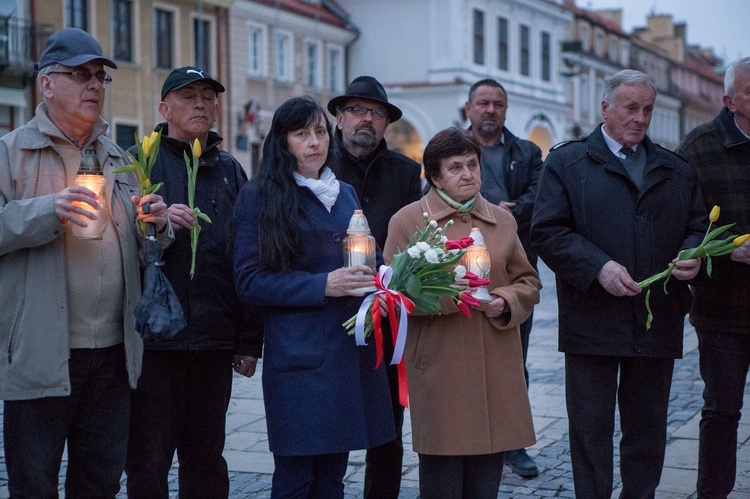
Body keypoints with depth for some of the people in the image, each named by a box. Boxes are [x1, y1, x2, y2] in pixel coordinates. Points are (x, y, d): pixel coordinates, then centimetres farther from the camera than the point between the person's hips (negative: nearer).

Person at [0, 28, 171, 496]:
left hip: (113, 352, 5)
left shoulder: (118, 160, 17)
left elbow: (136, 248, 23)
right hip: (40, 354, -5)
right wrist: (49, 211, -23)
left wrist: (156, 224, 1)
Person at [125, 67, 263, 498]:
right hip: (155, 336, -3)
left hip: (214, 341, 4)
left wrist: (250, 340, 9)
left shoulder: (230, 171, 14)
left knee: (206, 459, 12)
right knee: (148, 462, -1)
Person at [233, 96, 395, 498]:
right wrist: (322, 286, -17)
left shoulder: (346, 193, 17)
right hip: (299, 355, -5)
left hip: (351, 352, 5)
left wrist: (374, 281, 3)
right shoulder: (260, 197, -1)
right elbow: (249, 281, -8)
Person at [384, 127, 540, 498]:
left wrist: (506, 302, -5)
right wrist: (448, 295, -15)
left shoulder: (502, 220, 14)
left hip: (496, 367, 4)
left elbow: (528, 281, 17)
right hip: (439, 368, -4)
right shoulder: (407, 220, 1)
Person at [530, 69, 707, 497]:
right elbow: (548, 232, -6)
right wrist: (599, 267, -18)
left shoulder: (676, 170, 15)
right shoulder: (568, 163, 2)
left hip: (658, 320, 4)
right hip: (593, 320, -4)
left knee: (648, 426, 11)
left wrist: (692, 256, -5)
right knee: (591, 427, 1)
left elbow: (698, 226, 19)